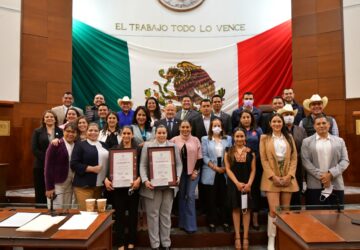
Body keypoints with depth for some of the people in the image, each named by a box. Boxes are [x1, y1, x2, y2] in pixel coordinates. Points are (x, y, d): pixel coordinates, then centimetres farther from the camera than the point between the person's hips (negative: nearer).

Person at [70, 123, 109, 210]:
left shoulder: (103, 145, 15)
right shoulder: (80, 145, -1)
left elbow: (107, 161, 21)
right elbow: (74, 164, -9)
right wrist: (92, 168, -16)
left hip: (101, 185, 5)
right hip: (84, 185, -5)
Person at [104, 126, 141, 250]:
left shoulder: (138, 149, 3)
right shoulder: (114, 149, 5)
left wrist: (139, 179, -18)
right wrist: (106, 179, -13)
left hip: (133, 185, 0)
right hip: (118, 186, 0)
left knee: (133, 213, 10)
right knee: (119, 213, 6)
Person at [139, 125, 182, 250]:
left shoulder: (173, 146, 9)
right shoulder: (147, 145, 4)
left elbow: (179, 164, 6)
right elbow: (143, 165, -2)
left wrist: (178, 177, -11)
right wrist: (145, 180, -15)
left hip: (169, 185, 2)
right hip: (152, 186, -1)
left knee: (166, 214, 12)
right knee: (153, 215, 6)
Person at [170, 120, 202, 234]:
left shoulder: (195, 140, 1)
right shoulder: (174, 140, 1)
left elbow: (200, 157, 1)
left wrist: (195, 171, -5)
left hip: (193, 172, -1)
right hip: (179, 172, 1)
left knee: (190, 196, -5)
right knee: (181, 196, 9)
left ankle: (190, 224, 4)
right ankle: (183, 223, 21)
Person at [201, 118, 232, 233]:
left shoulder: (228, 139, 11)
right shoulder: (205, 139, 6)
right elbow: (204, 156, -2)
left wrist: (226, 168, -8)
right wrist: (214, 167, -12)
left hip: (224, 172, 2)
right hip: (210, 173, -1)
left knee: (224, 198, 6)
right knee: (211, 199, 3)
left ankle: (225, 222, 18)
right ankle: (211, 222, 14)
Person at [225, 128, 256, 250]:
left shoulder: (250, 152, 4)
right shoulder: (228, 152, 3)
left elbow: (253, 170, 2)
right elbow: (228, 169, -3)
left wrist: (249, 184, -12)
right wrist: (237, 183, -12)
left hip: (247, 185, 0)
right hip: (233, 184, 0)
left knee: (246, 209, 4)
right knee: (236, 209, 5)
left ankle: (245, 237, 12)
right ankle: (237, 236, 13)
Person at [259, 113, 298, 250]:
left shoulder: (289, 138, 12)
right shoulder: (264, 138, 5)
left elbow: (294, 158, 6)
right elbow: (264, 159, -2)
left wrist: (290, 175, -7)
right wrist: (273, 176, -11)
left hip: (287, 178, 3)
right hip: (272, 178, -3)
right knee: (274, 210, -9)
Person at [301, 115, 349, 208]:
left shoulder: (339, 141, 11)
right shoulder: (307, 142, 6)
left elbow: (345, 161, 3)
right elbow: (305, 161, -2)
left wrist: (331, 174, -11)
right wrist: (320, 176, -12)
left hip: (336, 185, 2)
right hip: (315, 185, -1)